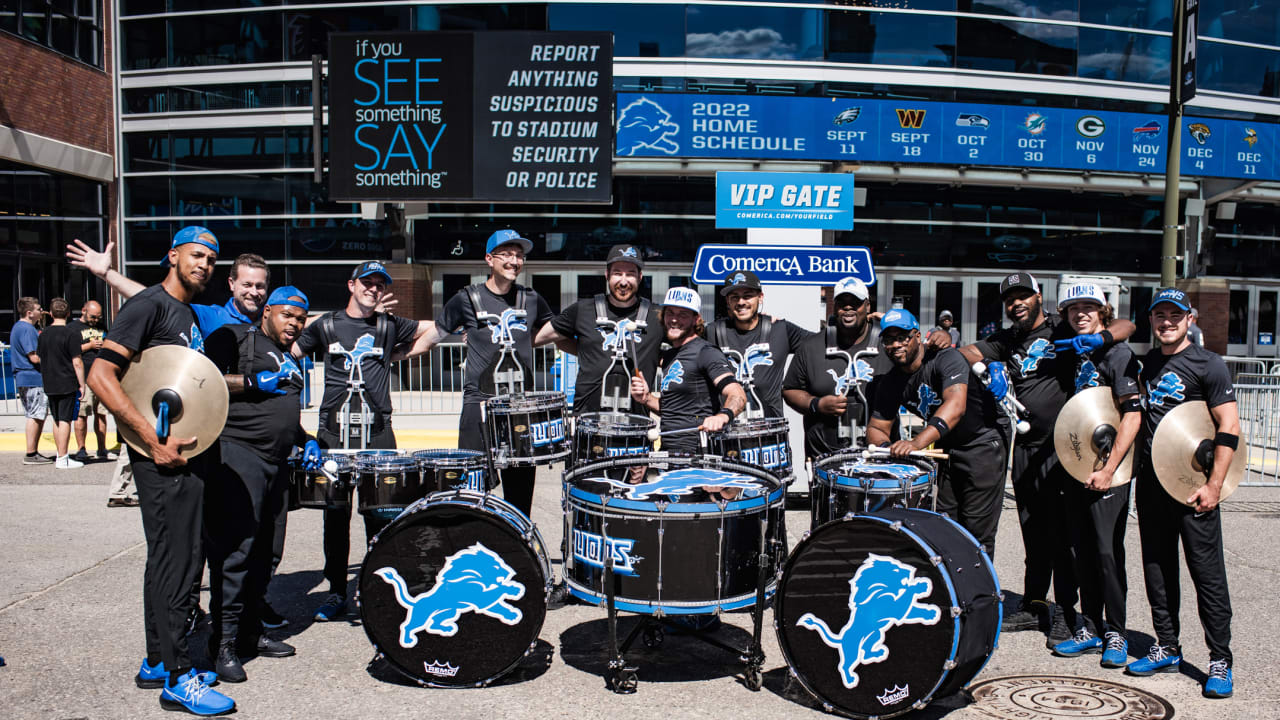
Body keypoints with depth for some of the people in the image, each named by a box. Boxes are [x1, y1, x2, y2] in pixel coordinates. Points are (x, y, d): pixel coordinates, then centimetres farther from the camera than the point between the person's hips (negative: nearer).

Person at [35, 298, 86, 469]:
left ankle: (60, 456, 21)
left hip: (50, 385, 6)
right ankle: (63, 460, -3)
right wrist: (81, 385, -8)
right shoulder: (71, 334, -12)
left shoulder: (44, 334, 9)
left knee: (57, 421, 14)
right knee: (65, 420, -4)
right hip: (68, 385, -6)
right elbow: (77, 362, -14)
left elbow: (39, 359, 16)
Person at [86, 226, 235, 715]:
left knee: (173, 559, 16)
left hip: (190, 453, 10)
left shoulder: (191, 315, 17)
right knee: (176, 561, -5)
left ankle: (158, 662, 28)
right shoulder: (149, 305, -11)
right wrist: (154, 441, -23)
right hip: (164, 457, -10)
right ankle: (176, 680, 4)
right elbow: (100, 376, -20)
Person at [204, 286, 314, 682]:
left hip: (276, 464, 9)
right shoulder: (235, 337, 0)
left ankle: (250, 632, 21)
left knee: (262, 551, 12)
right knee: (235, 549, -10)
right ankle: (224, 642, -5)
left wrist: (305, 440, 18)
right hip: (237, 455, -9)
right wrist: (254, 382, -16)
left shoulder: (291, 362, 25)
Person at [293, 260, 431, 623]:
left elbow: (434, 328, 17)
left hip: (377, 432, 0)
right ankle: (337, 593, 17)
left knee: (381, 514, -3)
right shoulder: (327, 326, 10)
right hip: (334, 431, 1)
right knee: (335, 514, 5)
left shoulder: (389, 326, 10)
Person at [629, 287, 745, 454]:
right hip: (668, 449, 8)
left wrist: (723, 415, -44)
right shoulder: (668, 356, 16)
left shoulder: (706, 353, -10)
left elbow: (738, 395, -24)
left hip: (692, 451, -8)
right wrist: (647, 399, 5)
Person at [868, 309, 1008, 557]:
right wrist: (887, 447, -26)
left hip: (984, 441, -6)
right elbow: (876, 427, -2)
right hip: (944, 447, 6)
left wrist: (917, 442, -52)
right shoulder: (890, 383, -5)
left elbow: (956, 406, -40)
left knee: (977, 532, -6)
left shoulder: (945, 358, -24)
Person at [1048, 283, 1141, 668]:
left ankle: (1116, 634, 10)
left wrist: (1108, 469, -18)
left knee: (1107, 553, -3)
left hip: (1108, 471, -6)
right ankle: (1091, 629, 21)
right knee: (1083, 552, 10)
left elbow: (1132, 415, -14)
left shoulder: (1117, 353, -8)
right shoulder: (1072, 354, 12)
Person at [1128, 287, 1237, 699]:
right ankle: (1167, 649, 23)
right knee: (1157, 569, 11)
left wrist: (1214, 485, -17)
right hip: (1151, 482, 6)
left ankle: (1220, 660, 8)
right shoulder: (1147, 364, 13)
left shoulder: (1207, 364, -6)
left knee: (1207, 573, -1)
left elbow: (1229, 427, -11)